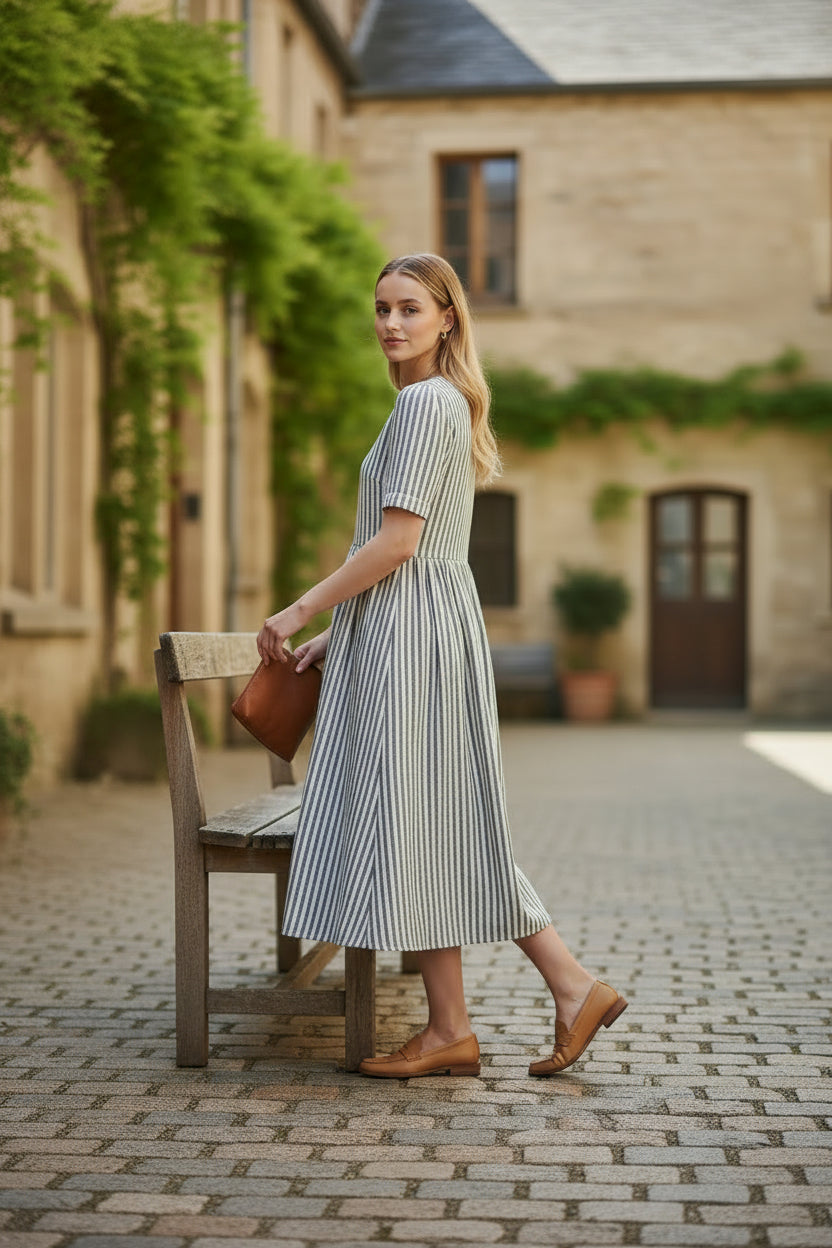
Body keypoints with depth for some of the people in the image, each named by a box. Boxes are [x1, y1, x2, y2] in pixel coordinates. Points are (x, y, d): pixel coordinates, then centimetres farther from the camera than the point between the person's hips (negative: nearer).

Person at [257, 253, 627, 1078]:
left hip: (411, 636, -10)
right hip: (398, 632, 10)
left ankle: (450, 1028, 3)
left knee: (409, 821, -4)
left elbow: (397, 543, -19)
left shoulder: (426, 402, -12)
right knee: (447, 828, 11)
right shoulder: (445, 405, 19)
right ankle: (572, 986, 11)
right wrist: (336, 632, 21)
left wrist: (299, 610, -12)